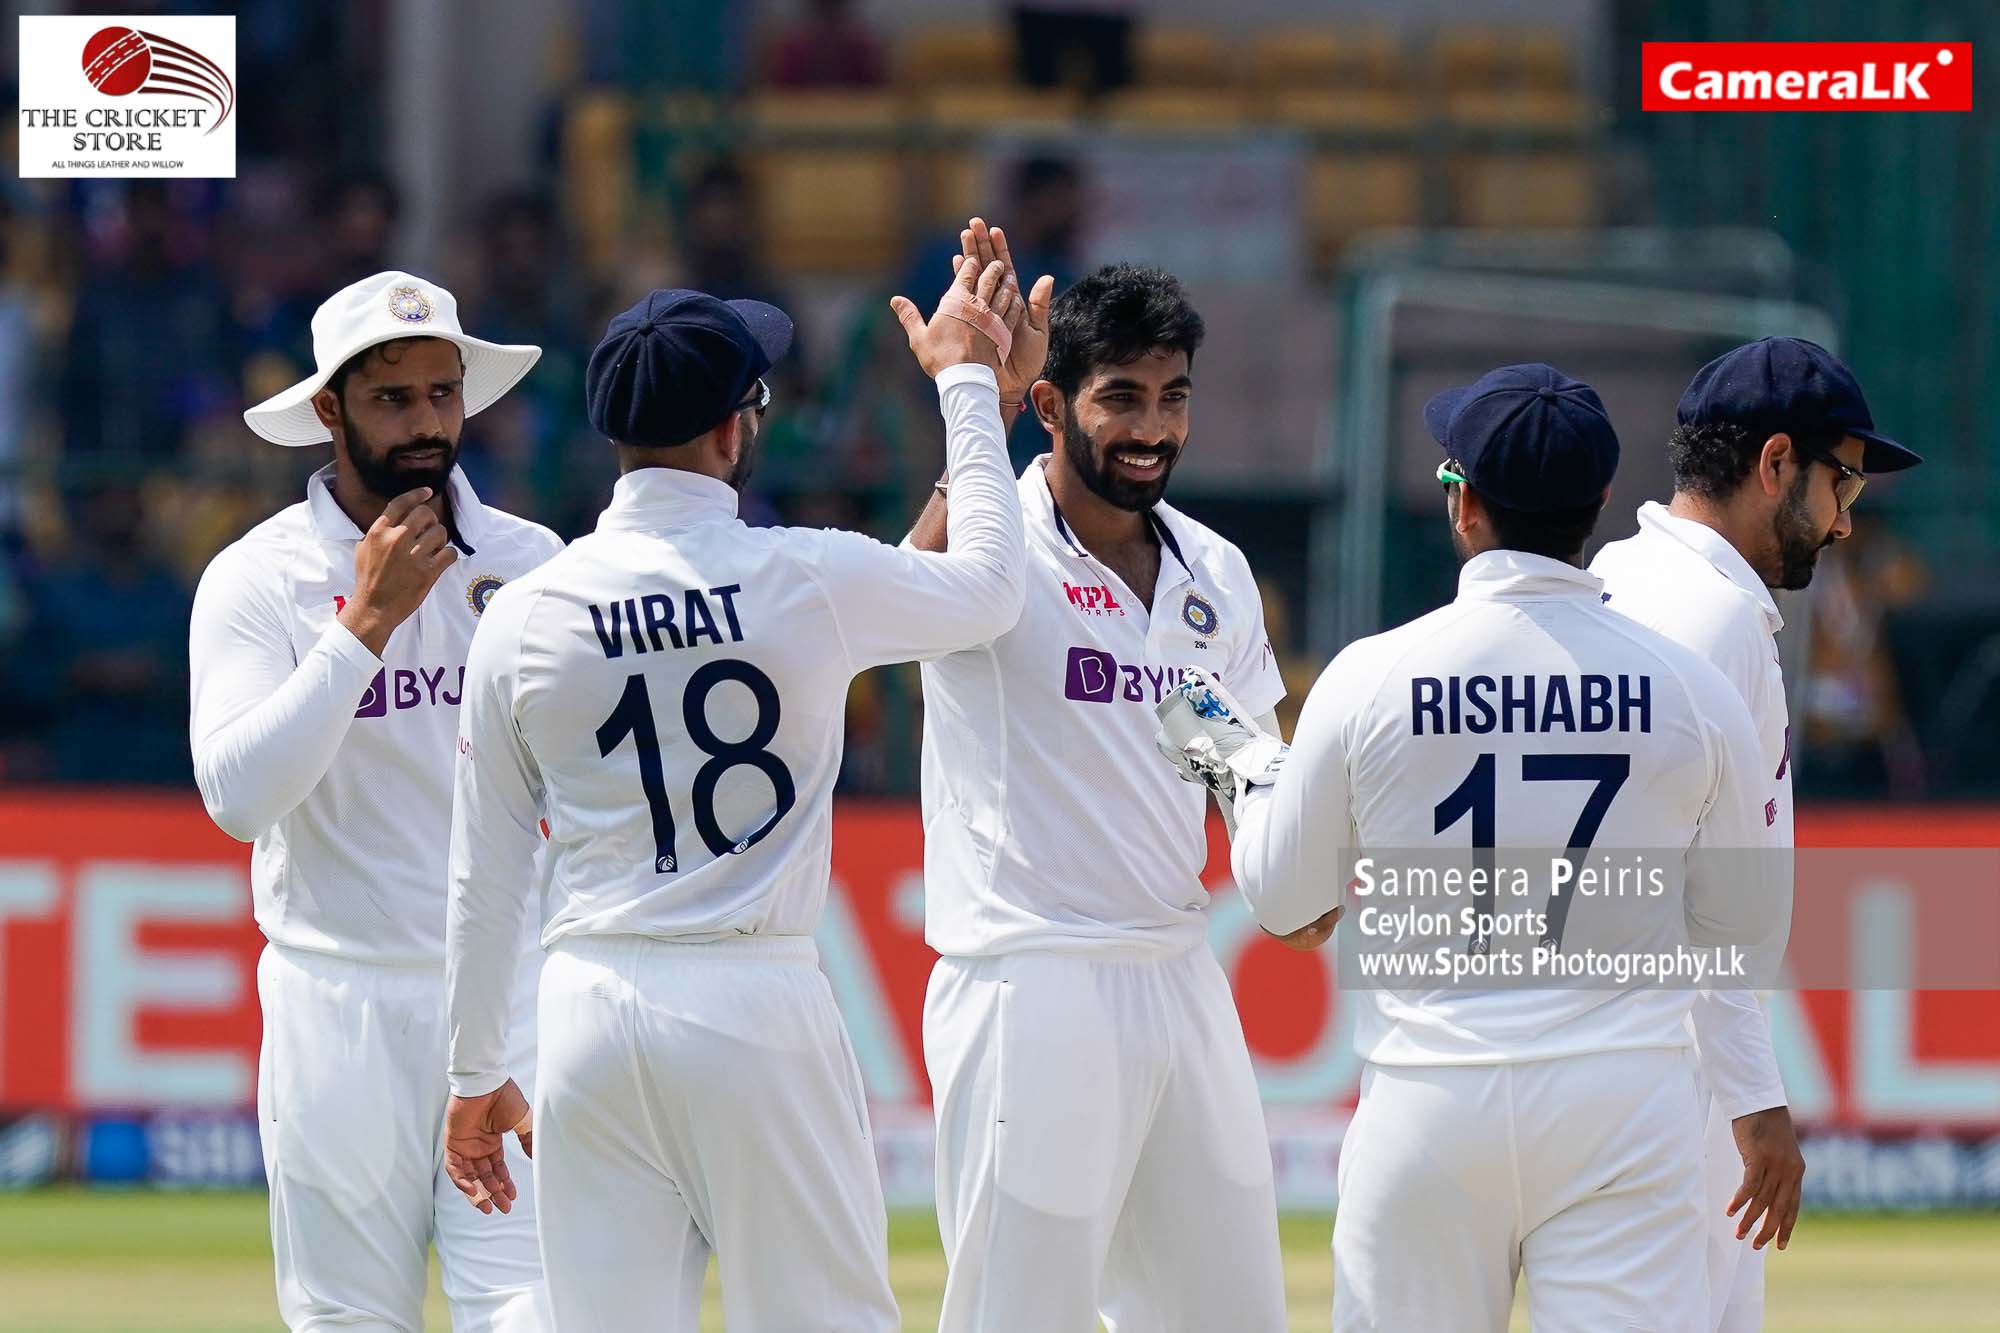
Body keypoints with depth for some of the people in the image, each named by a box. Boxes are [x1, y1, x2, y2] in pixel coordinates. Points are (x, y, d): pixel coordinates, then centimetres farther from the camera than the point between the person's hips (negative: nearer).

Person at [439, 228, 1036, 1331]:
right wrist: (966, 379, 26)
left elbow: (484, 878, 8)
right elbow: (988, 584, 16)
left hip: (590, 1021, 3)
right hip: (760, 1004, -2)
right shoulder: (812, 579, -5)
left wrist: (475, 1075, 18)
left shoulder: (524, 617, 2)